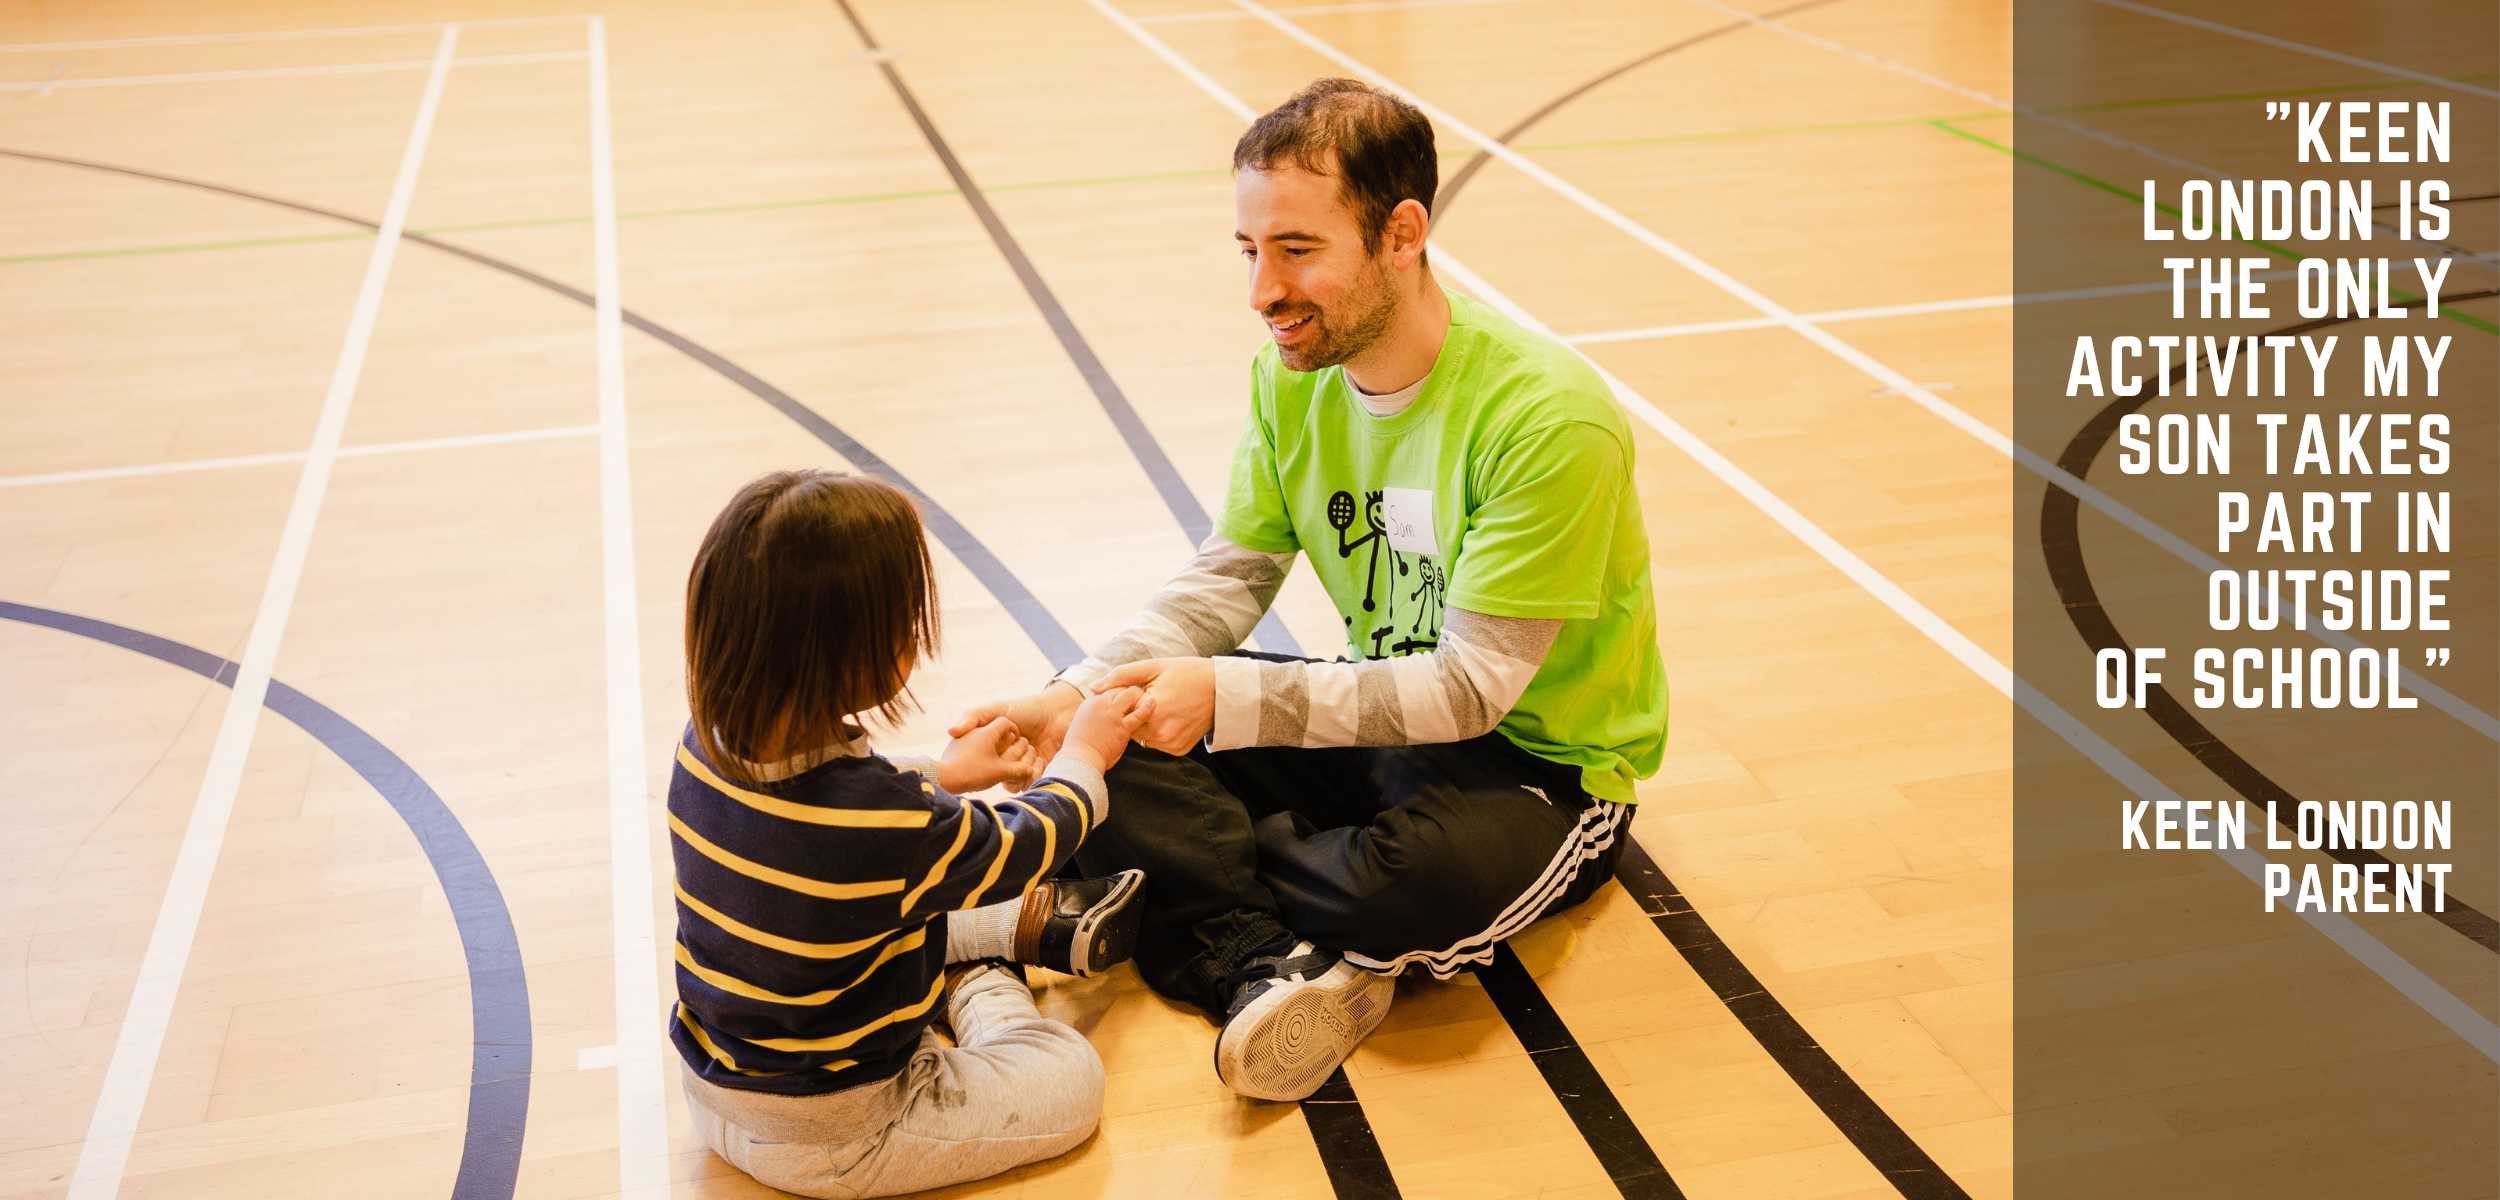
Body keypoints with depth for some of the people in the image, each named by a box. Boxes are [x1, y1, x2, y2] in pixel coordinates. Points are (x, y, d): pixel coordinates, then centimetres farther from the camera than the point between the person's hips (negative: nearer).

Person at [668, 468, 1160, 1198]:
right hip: (827, 1140, -7)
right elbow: (1022, 846, -12)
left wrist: (941, 775, 20)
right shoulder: (888, 826, -35)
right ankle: (978, 986, 28)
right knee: (1071, 1078, 9)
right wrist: (1083, 754, 6)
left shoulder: (709, 744, -14)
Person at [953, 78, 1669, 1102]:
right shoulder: (1292, 377, -6)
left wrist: (1227, 696, -34)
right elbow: (1230, 576, -2)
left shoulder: (1547, 420, -28)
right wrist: (1080, 697, -20)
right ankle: (1271, 967, -24)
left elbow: (1471, 688, -27)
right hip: (1387, 714, 7)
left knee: (1426, 877, -38)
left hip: (1546, 761, -6)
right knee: (1120, 737, -10)